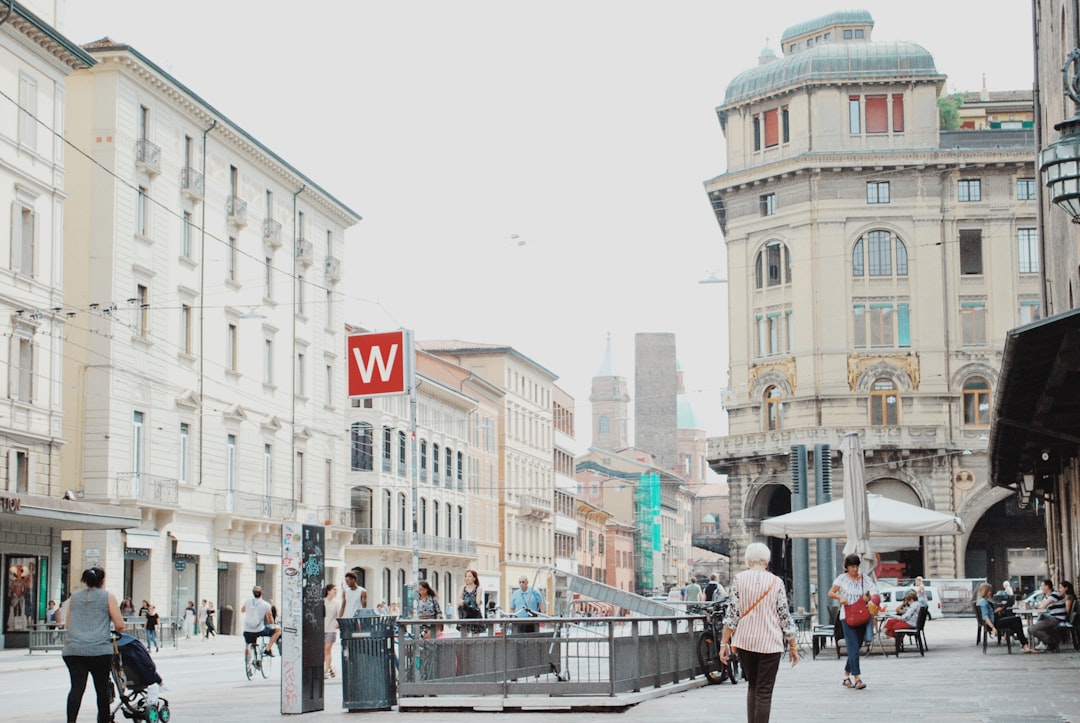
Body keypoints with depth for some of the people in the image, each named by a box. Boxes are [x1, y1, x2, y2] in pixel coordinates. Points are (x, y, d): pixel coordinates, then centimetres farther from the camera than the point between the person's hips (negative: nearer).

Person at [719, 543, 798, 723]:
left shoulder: (739, 579, -1)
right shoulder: (776, 582, -2)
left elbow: (732, 614, -4)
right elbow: (784, 617, -1)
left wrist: (724, 643, 1)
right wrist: (793, 646, 7)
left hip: (744, 641, 2)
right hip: (770, 644, -2)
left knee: (752, 686, 19)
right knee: (764, 692, 2)